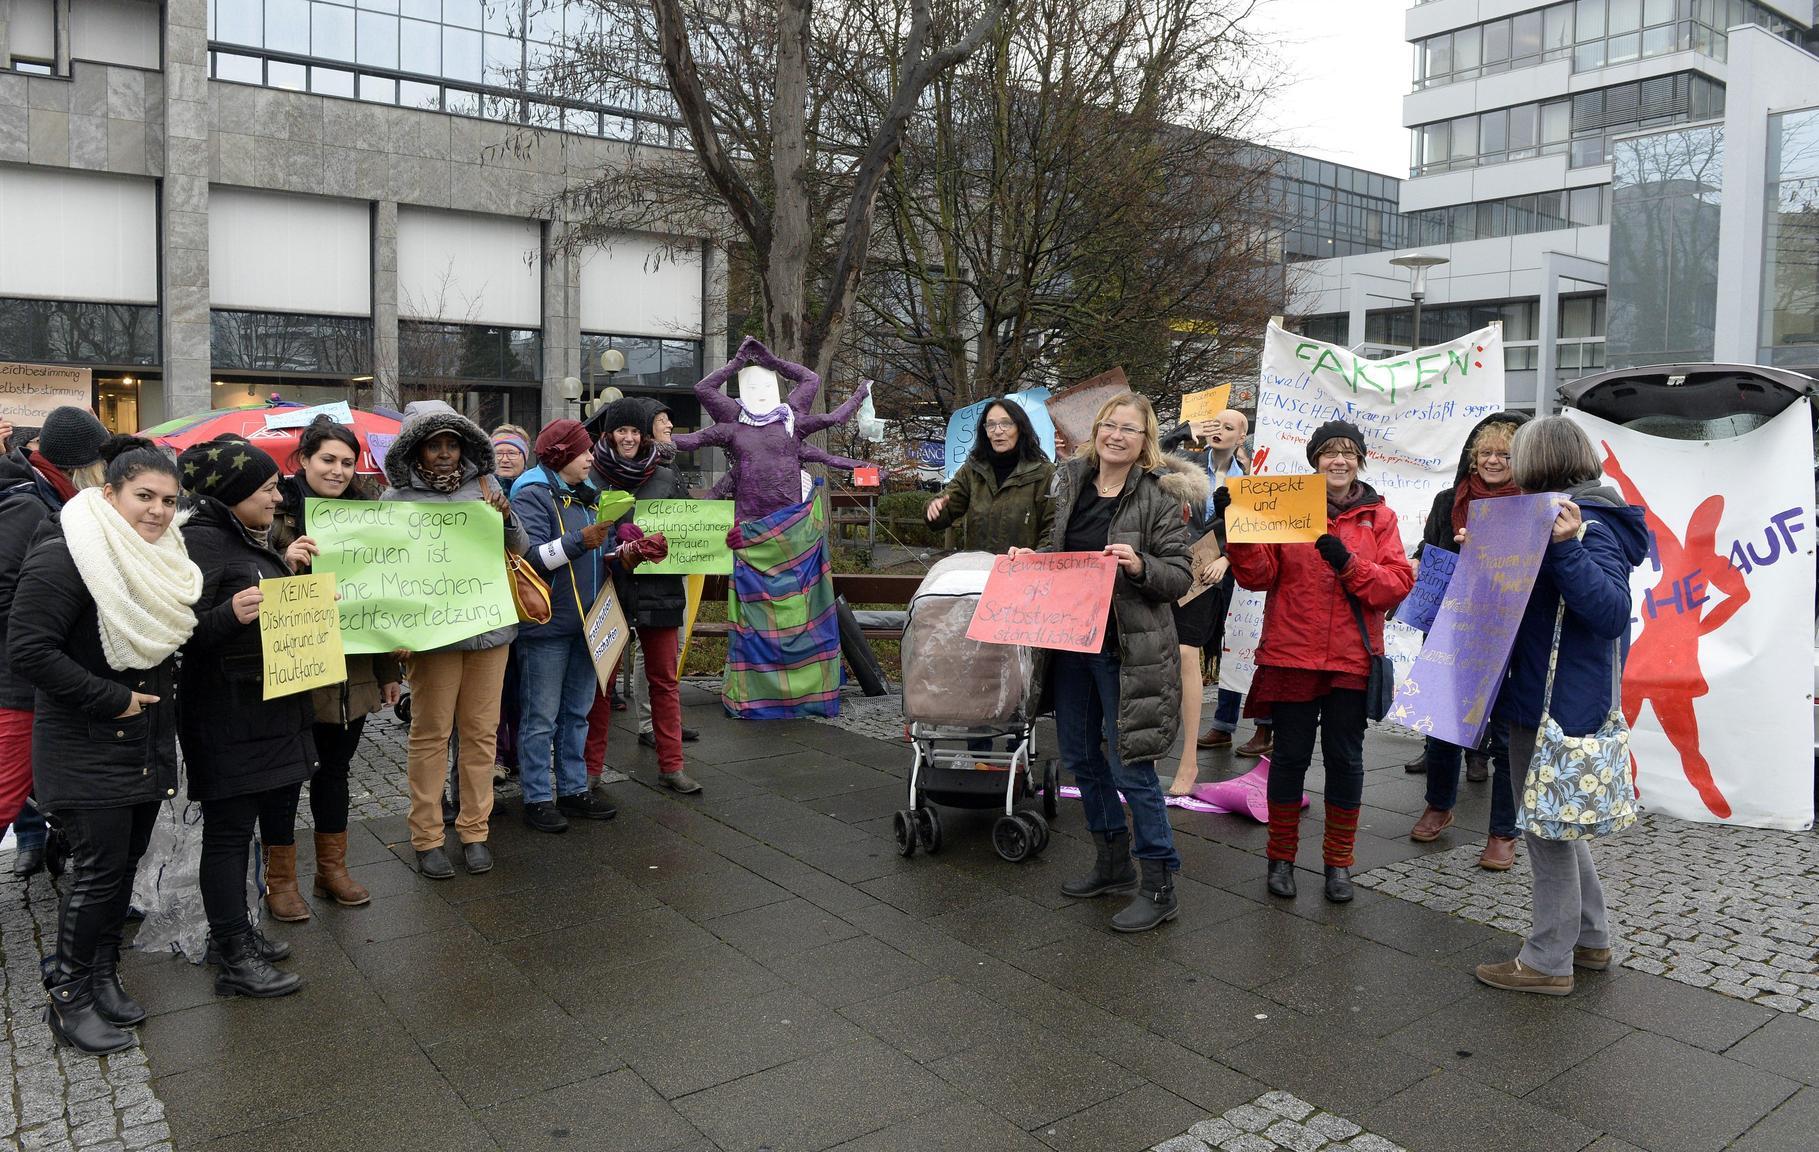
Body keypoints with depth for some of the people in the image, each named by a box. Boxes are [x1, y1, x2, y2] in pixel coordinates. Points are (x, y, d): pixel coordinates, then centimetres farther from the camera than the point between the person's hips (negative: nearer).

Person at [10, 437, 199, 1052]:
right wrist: (111, 699, -19)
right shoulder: (65, 557, -17)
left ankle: (103, 976, 28)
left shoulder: (162, 560, 9)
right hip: (88, 748, -8)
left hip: (149, 743, 8)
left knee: (125, 863, 14)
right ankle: (70, 997, 14)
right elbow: (28, 648, -21)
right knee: (99, 869, -3)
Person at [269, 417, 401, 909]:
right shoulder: (279, 510, -7)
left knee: (335, 766, 15)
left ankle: (332, 868, 29)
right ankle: (280, 878, 21)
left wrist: (389, 671, 13)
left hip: (353, 671, 5)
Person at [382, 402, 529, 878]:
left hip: (489, 625, 3)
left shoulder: (485, 485, 6)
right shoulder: (399, 498, -3)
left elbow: (521, 549, 9)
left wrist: (506, 517, -10)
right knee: (431, 733, 6)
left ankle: (475, 830, 21)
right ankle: (427, 838, 17)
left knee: (482, 731, 9)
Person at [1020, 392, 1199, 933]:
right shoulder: (1071, 483, 8)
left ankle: (1159, 885, 10)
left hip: (1127, 650, -7)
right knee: (1080, 756, 15)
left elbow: (1180, 577, -9)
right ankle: (1113, 862, 33)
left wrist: (1140, 566, -27)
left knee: (1130, 766, -4)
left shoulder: (1161, 496, -8)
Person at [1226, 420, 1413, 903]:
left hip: (1352, 659, 1)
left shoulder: (1378, 517, 7)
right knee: (1291, 755, 6)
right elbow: (1258, 575, -3)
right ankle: (1281, 858, 22)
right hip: (1292, 655, -1)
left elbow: (1399, 582, -3)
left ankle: (1338, 862, 24)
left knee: (1345, 759, 8)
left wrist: (1349, 563, -18)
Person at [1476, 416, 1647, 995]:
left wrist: (1567, 548, -38)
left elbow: (1612, 613, -29)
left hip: (1558, 704, -10)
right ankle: (1591, 939, 35)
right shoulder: (1567, 519, 10)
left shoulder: (1591, 527, -19)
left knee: (1549, 829, 1)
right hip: (1554, 698, 10)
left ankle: (1548, 962, 14)